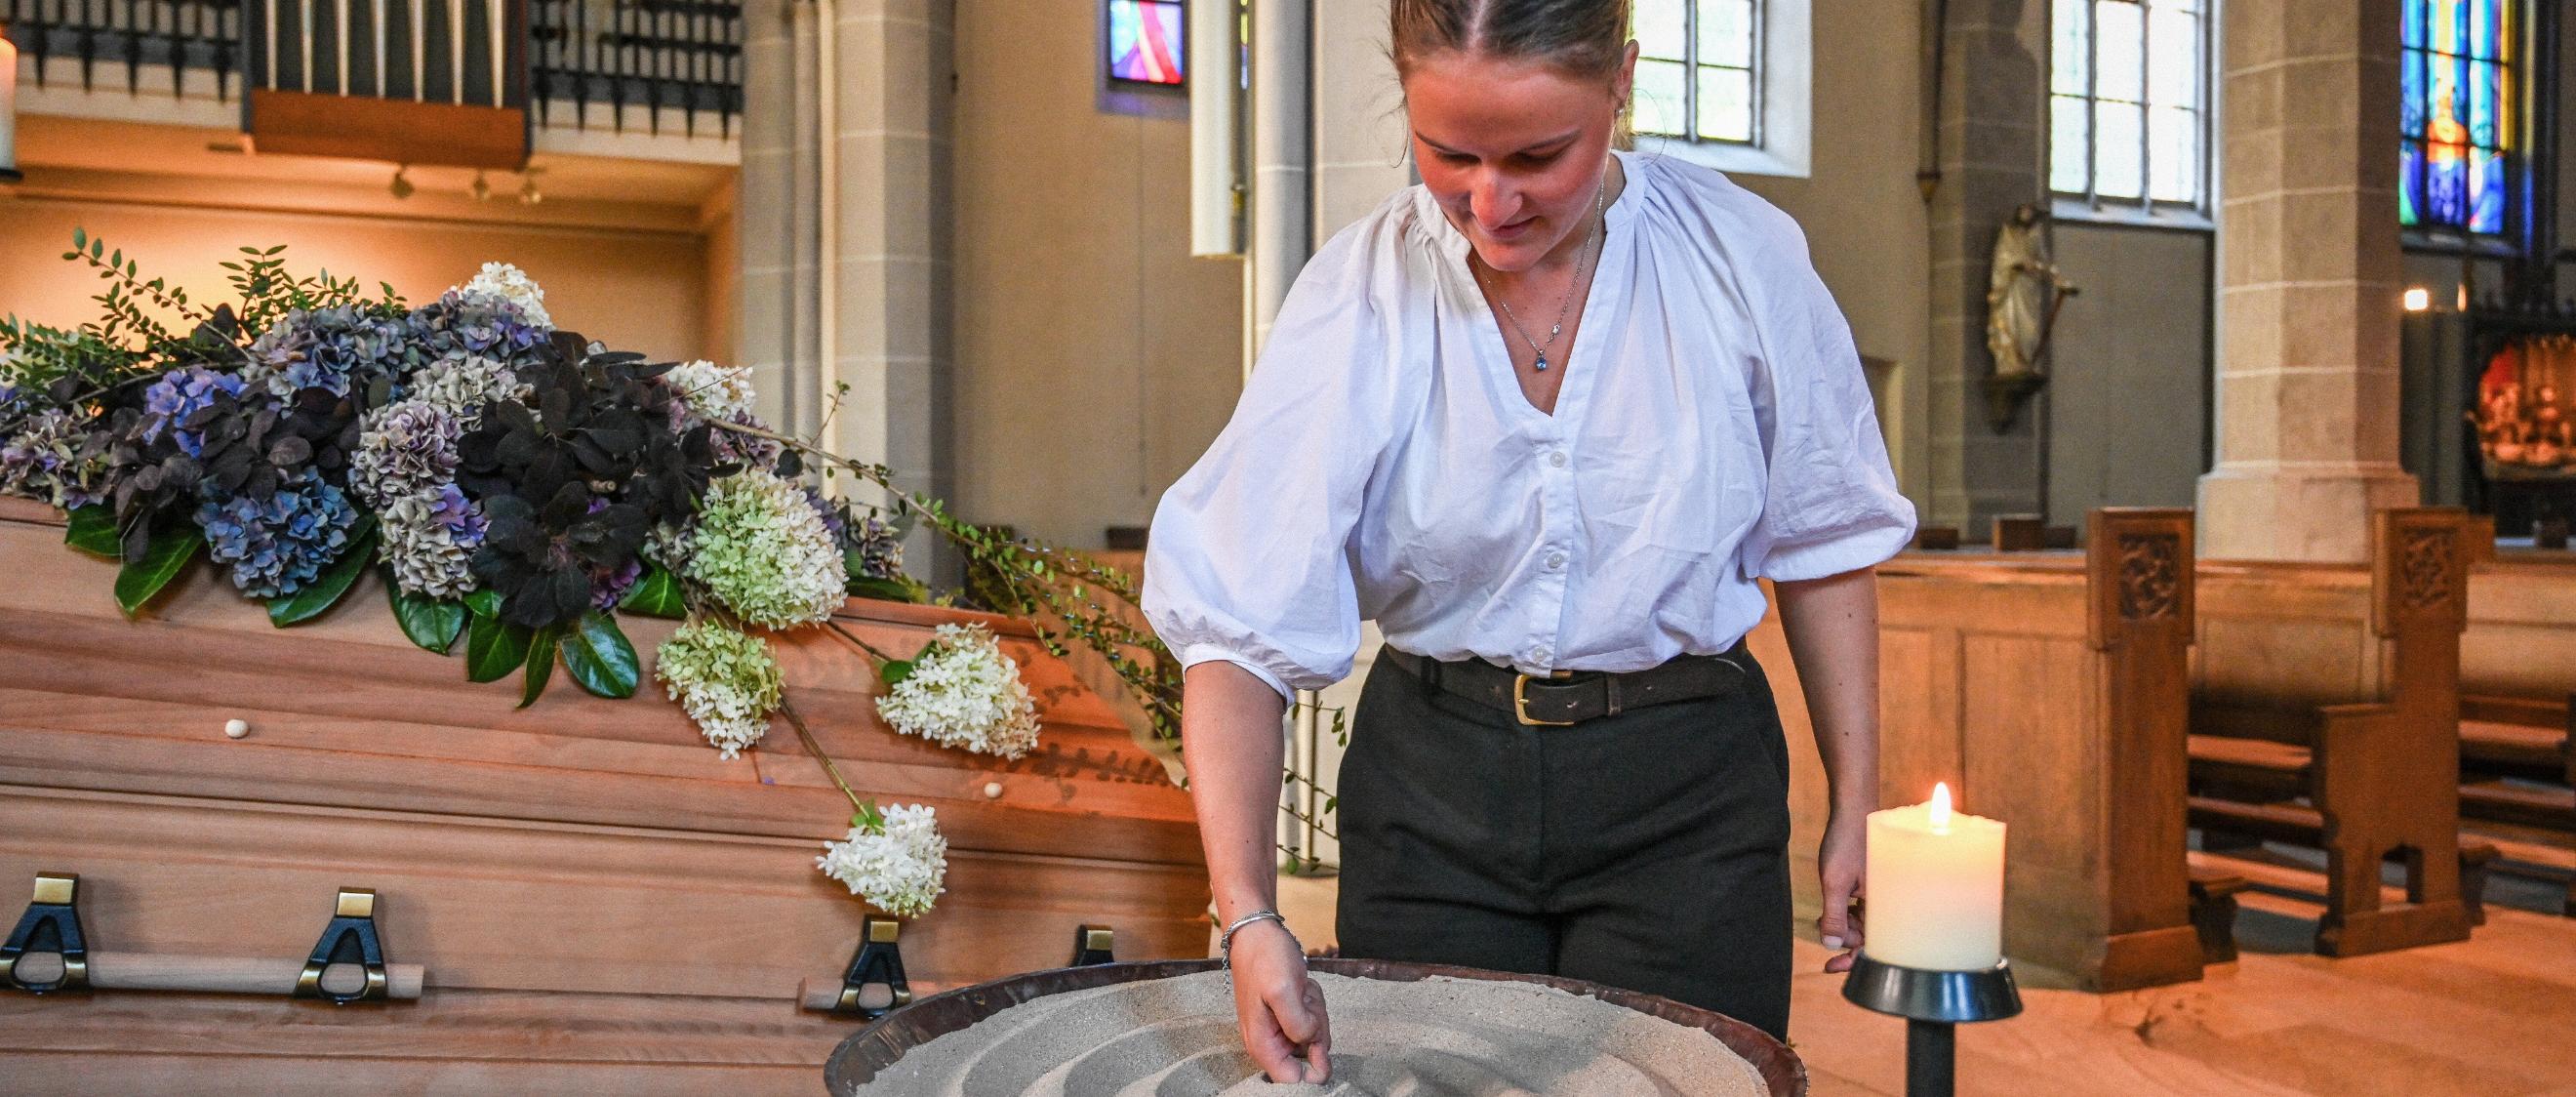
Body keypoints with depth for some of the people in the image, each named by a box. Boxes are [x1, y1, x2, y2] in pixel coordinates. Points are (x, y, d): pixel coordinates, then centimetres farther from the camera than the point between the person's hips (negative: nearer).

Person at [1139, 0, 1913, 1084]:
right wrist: (1248, 913, -25)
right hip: (1432, 784, 1)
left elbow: (1820, 543, 4)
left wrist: (1855, 809, 5)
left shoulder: (1740, 253, -9)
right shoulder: (1357, 299, -12)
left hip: (1685, 786, 0)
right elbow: (1238, 627, -15)